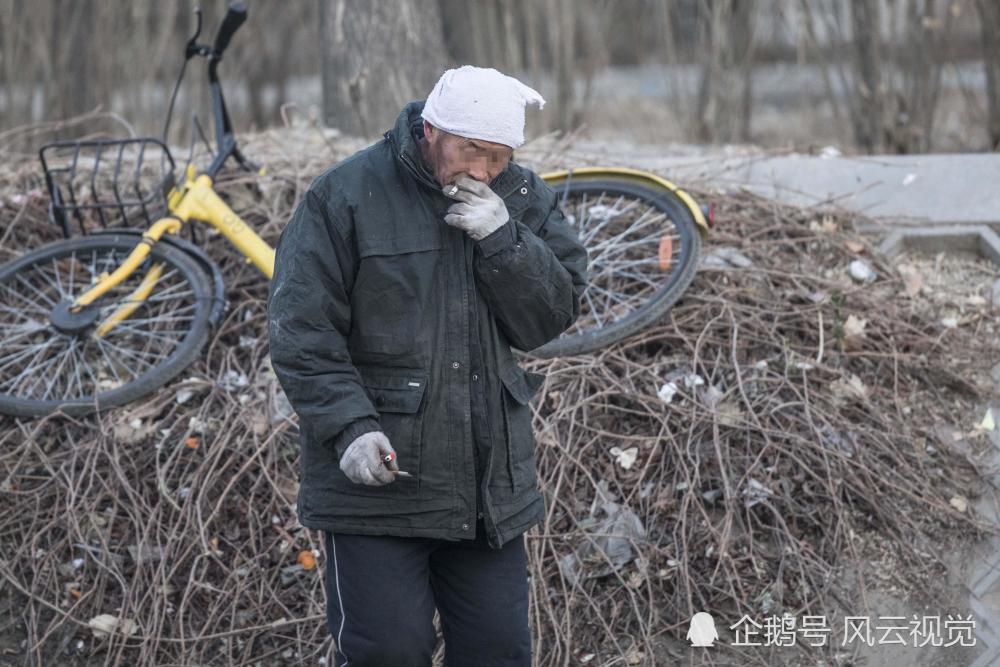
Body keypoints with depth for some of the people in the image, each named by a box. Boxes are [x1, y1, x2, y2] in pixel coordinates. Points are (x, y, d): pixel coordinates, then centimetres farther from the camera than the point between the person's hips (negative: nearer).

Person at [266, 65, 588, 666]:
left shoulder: (526, 200, 7)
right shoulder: (346, 195, -6)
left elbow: (555, 317, 0)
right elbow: (301, 330, -8)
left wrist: (502, 239, -15)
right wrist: (349, 425, -19)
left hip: (493, 490, 5)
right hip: (376, 479, -4)